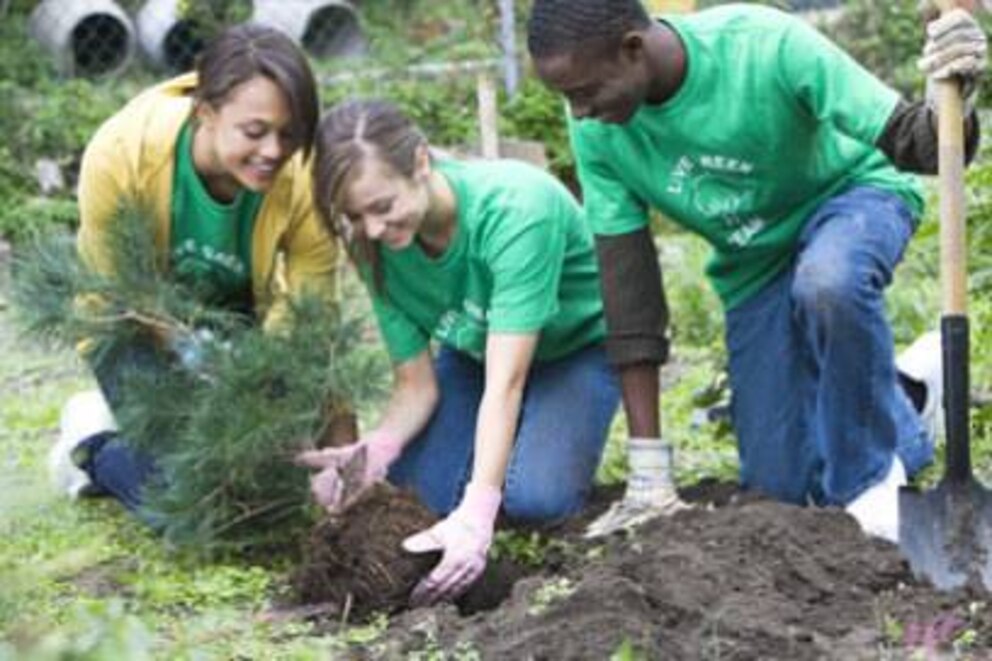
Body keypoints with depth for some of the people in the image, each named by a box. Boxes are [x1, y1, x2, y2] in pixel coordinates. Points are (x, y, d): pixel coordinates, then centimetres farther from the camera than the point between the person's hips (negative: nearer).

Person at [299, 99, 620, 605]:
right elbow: (415, 384, -14)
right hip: (472, 350, 4)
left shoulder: (515, 207, -37)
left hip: (576, 344, -4)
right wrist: (375, 450, -37)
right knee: (430, 489, -22)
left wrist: (477, 513, -48)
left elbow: (505, 381, -40)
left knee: (534, 498, -29)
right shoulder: (378, 245, -20)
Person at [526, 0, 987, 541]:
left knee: (829, 283, -40)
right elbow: (626, 278, -16)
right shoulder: (596, 130, -21)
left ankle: (873, 472, -15)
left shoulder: (767, 46, -34)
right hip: (754, 264, 4)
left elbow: (907, 141, -30)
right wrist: (648, 477, -16)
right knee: (784, 485, -2)